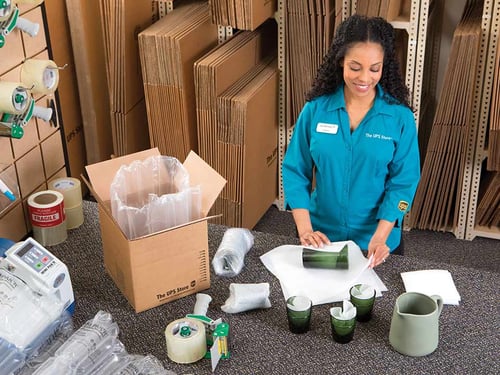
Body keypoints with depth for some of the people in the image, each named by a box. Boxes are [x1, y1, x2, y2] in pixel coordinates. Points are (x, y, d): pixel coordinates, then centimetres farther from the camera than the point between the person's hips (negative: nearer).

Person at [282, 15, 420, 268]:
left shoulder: (400, 116, -10)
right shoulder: (315, 109, -7)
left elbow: (403, 182, -10)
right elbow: (295, 171, -5)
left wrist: (380, 237, -22)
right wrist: (304, 229, -16)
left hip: (377, 242, -1)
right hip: (322, 237, 1)